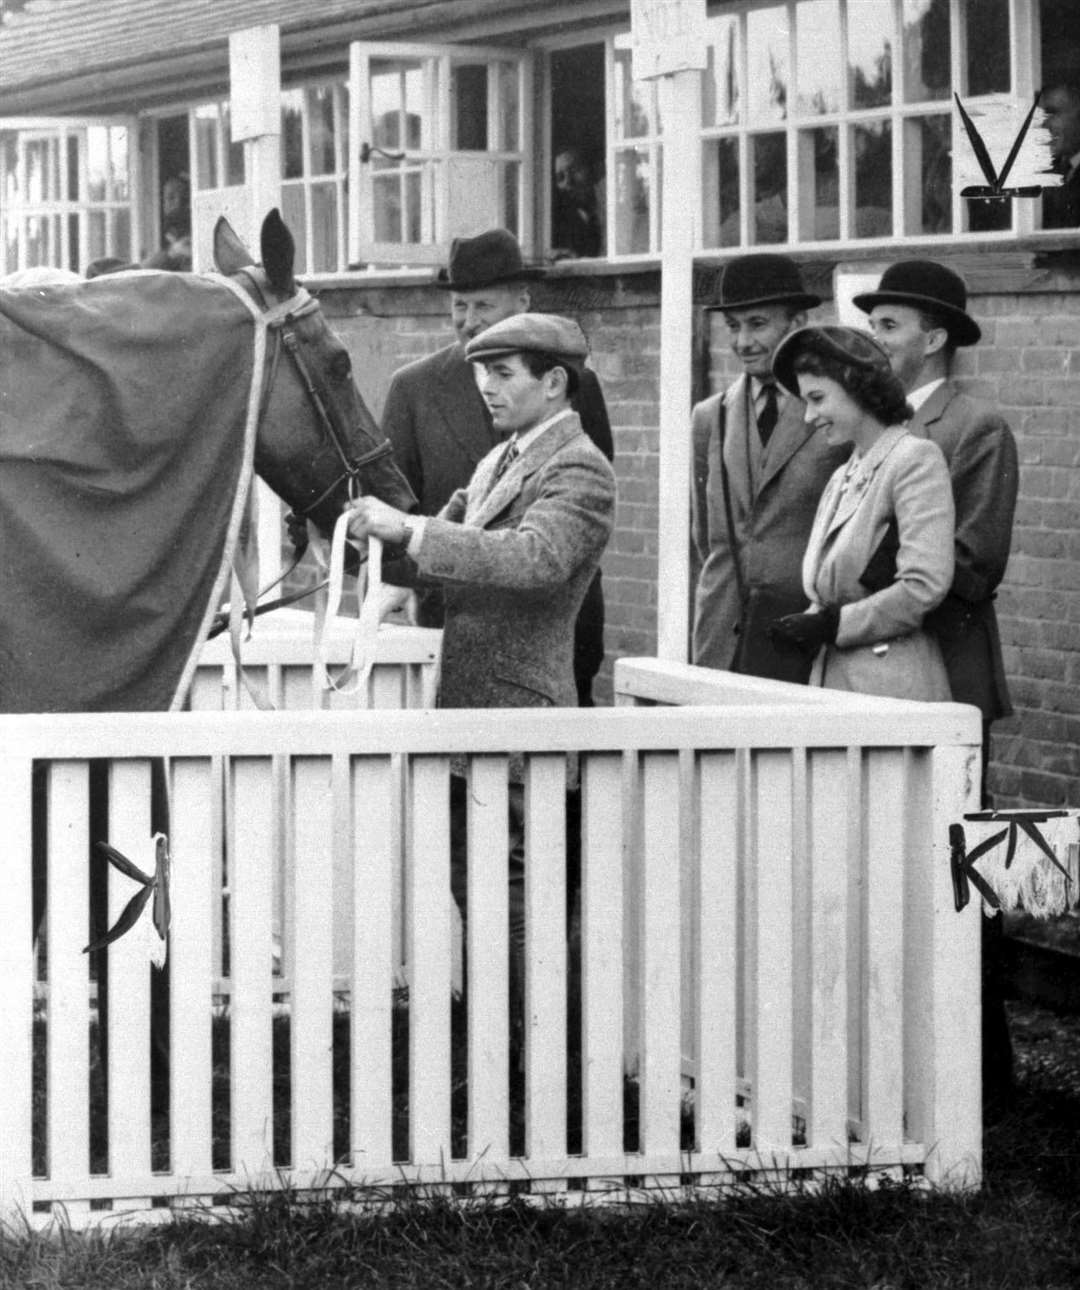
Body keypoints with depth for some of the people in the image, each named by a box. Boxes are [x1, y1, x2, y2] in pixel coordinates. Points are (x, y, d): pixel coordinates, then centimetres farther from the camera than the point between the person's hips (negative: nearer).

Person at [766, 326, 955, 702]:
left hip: (891, 685, -7)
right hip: (831, 678, 7)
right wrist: (809, 623, 0)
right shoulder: (841, 479, 19)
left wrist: (831, 624, -11)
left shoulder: (916, 459, -6)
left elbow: (926, 586, -15)